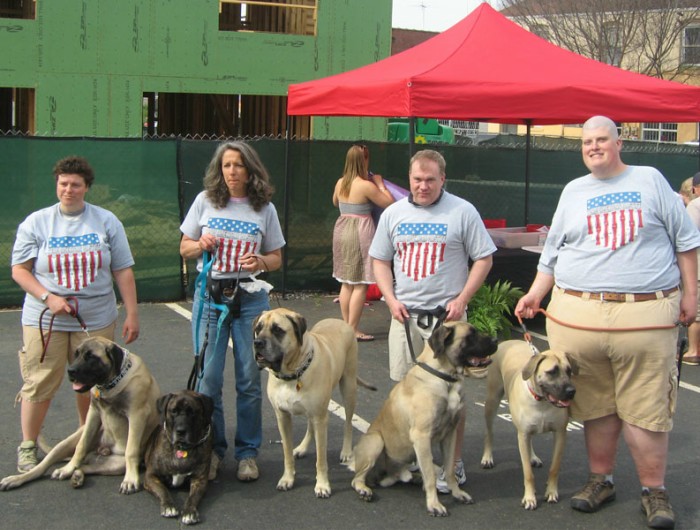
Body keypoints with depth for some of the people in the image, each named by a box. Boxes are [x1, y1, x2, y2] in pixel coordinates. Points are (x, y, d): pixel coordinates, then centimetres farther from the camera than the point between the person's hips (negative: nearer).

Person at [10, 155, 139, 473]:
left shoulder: (106, 222, 4)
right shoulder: (37, 222, 2)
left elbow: (123, 271, 4)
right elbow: (19, 270, 1)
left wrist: (132, 314, -2)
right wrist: (48, 298, -14)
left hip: (96, 319, 1)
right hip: (44, 319, -1)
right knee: (39, 384, 0)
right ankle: (27, 447, 15)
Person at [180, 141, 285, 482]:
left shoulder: (264, 209, 4)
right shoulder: (205, 201, 4)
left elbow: (277, 258, 9)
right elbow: (184, 248, 10)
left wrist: (261, 261, -13)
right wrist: (200, 245, -11)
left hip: (250, 298, 0)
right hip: (210, 296, 0)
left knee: (249, 378, 2)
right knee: (208, 376, 0)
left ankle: (247, 452, 15)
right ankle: (212, 449, 16)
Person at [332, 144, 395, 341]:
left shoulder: (340, 183, 5)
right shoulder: (366, 186, -16)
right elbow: (389, 203, -9)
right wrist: (380, 184, 4)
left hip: (341, 229, 8)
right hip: (360, 233, -8)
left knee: (346, 283, 15)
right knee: (360, 285, -2)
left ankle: (347, 326, 21)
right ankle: (353, 331, -1)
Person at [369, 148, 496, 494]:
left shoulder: (462, 212, -1)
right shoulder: (393, 214, 9)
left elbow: (484, 259, 0)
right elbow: (380, 260, 14)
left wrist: (461, 300, -9)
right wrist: (391, 299, 0)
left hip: (447, 314, -3)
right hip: (404, 313, 4)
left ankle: (454, 464, 9)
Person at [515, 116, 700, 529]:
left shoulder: (650, 180, 9)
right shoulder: (573, 192, 15)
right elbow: (552, 253, 18)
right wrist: (535, 293, 7)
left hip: (645, 315, -2)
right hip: (578, 314, 2)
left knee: (646, 409, -2)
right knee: (595, 405, 7)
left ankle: (654, 490, 10)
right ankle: (601, 480, 22)